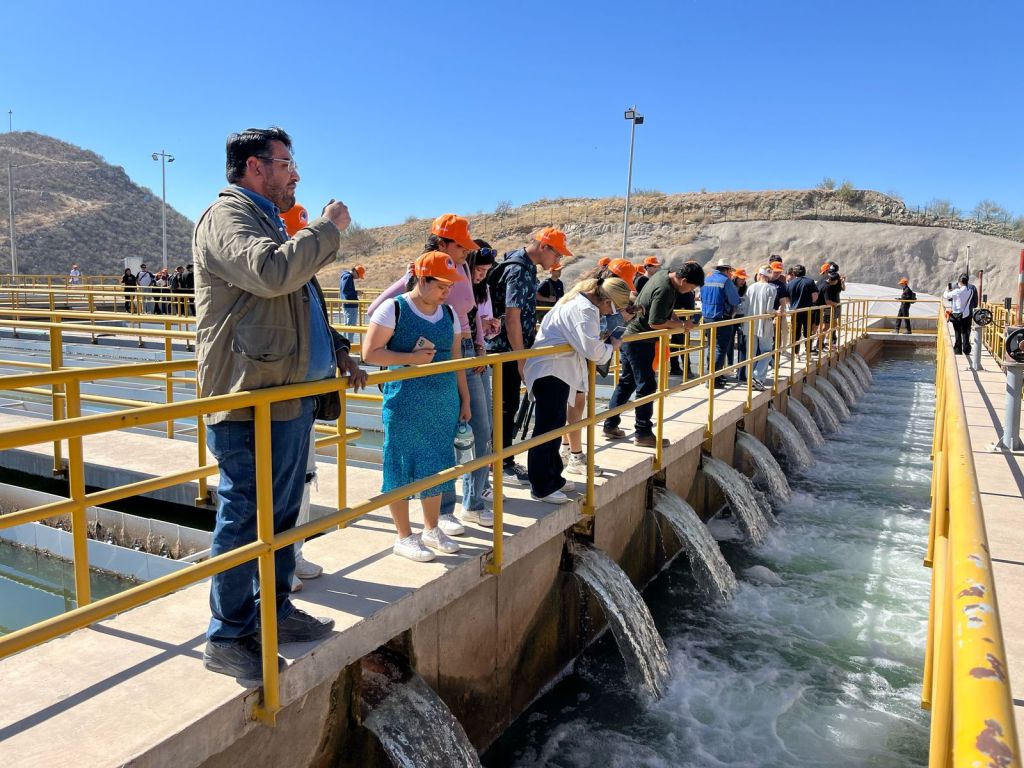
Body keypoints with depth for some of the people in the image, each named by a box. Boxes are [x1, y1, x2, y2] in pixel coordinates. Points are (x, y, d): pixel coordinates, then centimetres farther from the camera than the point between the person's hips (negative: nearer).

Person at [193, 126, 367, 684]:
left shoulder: (267, 220, 24)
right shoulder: (227, 216, -8)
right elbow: (272, 273, -29)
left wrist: (338, 352, 21)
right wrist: (329, 229, -15)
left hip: (293, 394, 10)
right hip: (252, 396, -10)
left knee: (282, 512, 16)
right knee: (243, 518, -2)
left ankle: (274, 610, 29)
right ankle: (227, 638, 11)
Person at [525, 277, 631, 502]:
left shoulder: (578, 299, 13)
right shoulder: (585, 310, -19)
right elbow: (592, 350, -23)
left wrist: (604, 341, 8)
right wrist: (612, 346, -5)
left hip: (556, 370, 11)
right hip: (550, 372, -11)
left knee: (556, 425, 17)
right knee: (546, 428, -5)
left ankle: (552, 478, 28)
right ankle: (541, 487, 2)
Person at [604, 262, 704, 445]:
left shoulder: (663, 275, 7)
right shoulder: (665, 290, -23)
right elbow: (655, 322, -24)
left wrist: (677, 321, 5)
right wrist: (682, 325, -12)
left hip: (630, 336, 10)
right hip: (640, 342, -10)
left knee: (626, 382, 15)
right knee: (646, 386, -3)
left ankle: (610, 425, 20)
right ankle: (643, 433, 4)